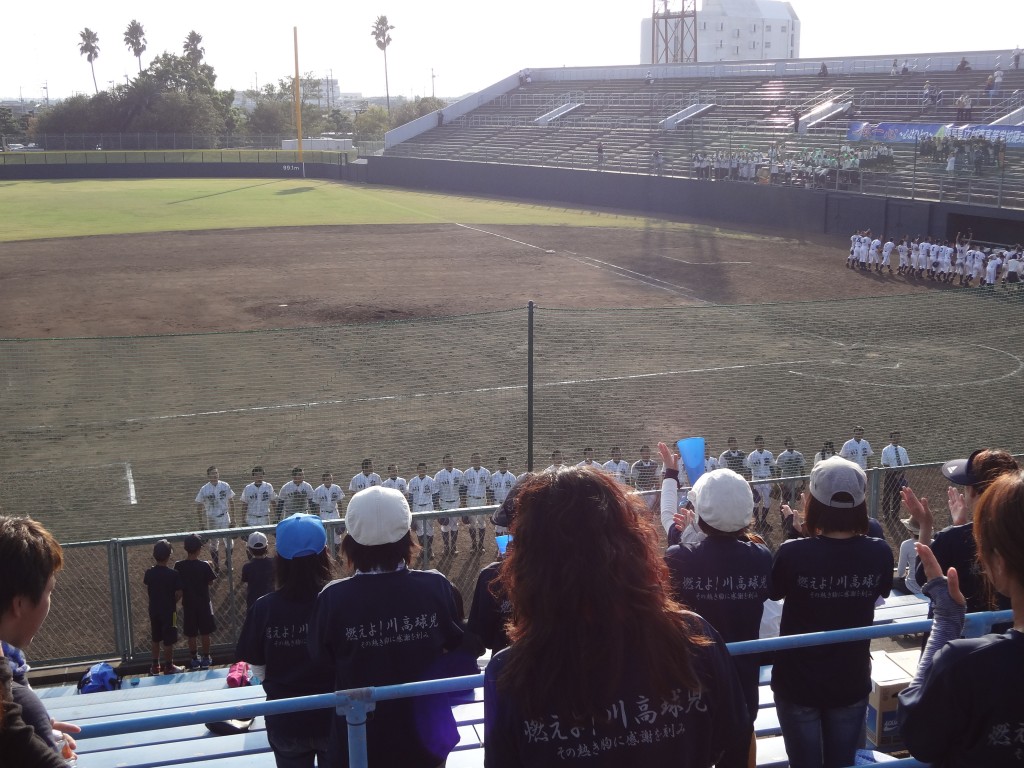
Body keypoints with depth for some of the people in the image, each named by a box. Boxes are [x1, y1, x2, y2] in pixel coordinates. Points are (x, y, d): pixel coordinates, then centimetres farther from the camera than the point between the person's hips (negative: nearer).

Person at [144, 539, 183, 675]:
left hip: (154, 610, 4)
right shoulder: (173, 574, -18)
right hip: (169, 610, -4)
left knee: (155, 639, 18)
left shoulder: (149, 572, -7)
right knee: (168, 640, 6)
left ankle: (155, 665, 26)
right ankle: (168, 667, 14)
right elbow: (178, 593, -15)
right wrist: (172, 602, 4)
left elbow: (147, 591, 3)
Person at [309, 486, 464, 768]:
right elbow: (455, 645, -2)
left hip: (361, 743, -1)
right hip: (425, 736, 1)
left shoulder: (333, 599, -23)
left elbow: (322, 663, -7)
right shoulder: (436, 587, -19)